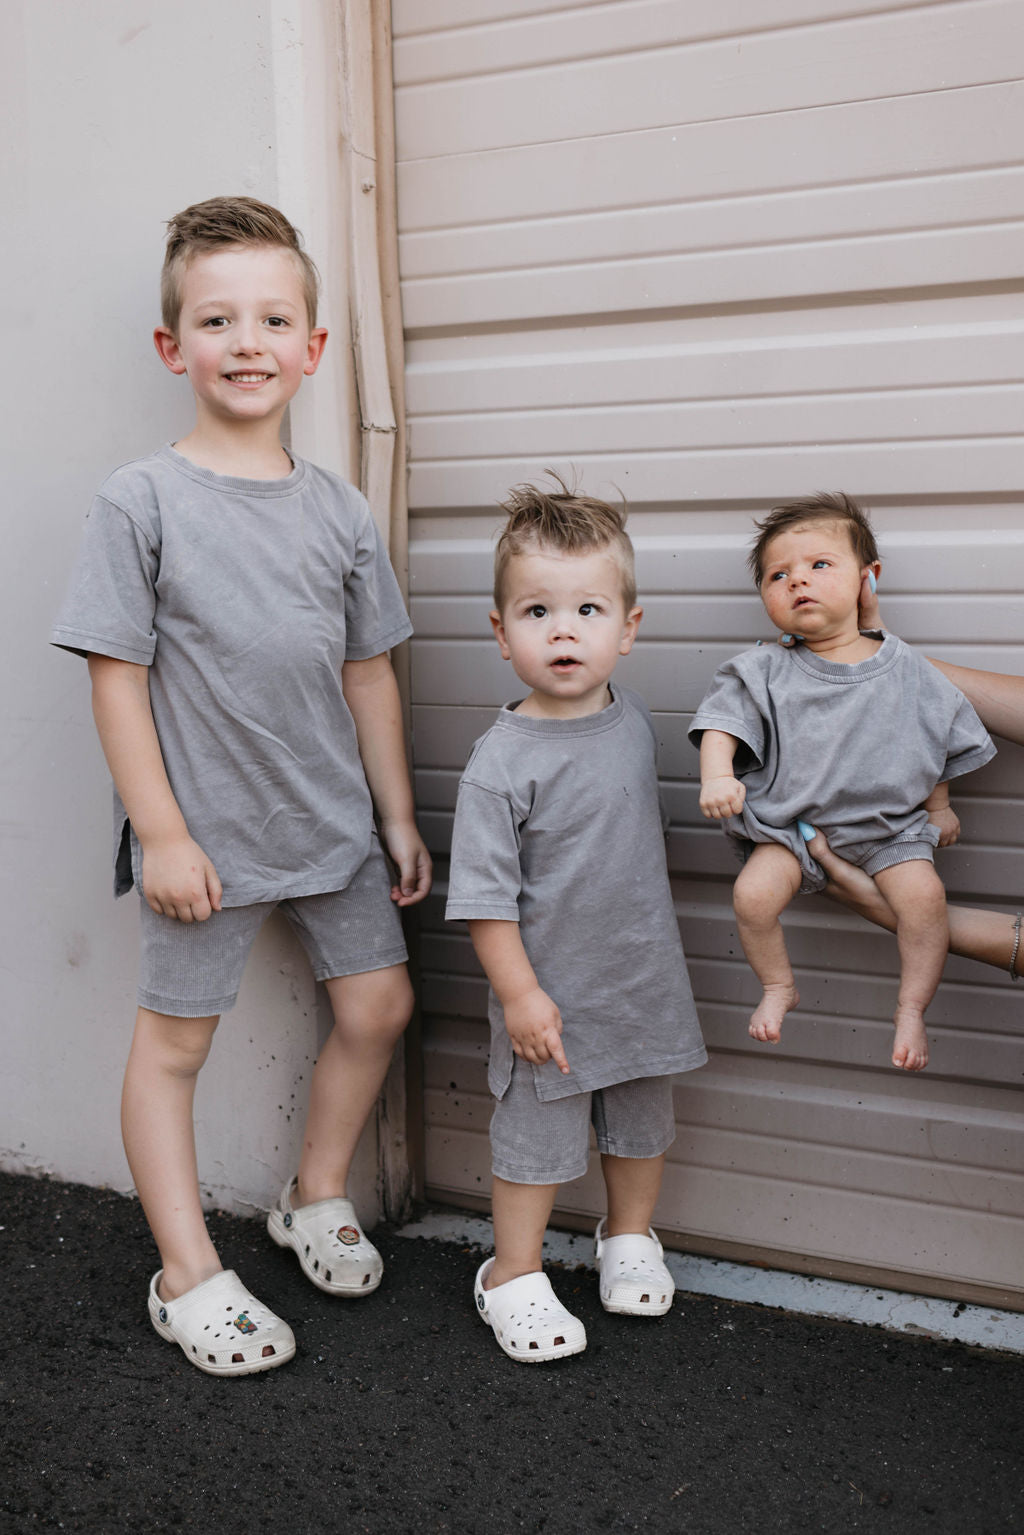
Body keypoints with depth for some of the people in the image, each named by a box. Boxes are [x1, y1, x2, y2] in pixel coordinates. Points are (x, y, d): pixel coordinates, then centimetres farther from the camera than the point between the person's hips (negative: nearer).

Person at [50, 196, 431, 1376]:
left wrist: (397, 818, 9)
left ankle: (315, 1199, 34)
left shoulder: (336, 508, 3)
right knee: (174, 1041, 6)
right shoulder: (140, 500, -10)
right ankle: (188, 1279, 22)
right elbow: (117, 678, -11)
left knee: (378, 1004, 11)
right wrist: (162, 832, -14)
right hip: (205, 833, -4)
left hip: (331, 821, 5)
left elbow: (369, 672, 8)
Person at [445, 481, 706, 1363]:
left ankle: (630, 1239, 46)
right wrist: (519, 992, -18)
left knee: (643, 1123, 22)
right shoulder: (503, 762, -22)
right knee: (539, 1137, 10)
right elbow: (485, 894, -18)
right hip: (552, 991, -6)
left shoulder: (634, 720, -2)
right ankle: (514, 1275, 31)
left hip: (645, 977, 6)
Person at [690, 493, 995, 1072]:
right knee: (754, 893, -21)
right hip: (792, 822, 0)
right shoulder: (766, 672, -3)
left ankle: (912, 1008, -1)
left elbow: (941, 741, 12)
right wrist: (717, 775, -27)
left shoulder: (905, 670, 0)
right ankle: (779, 987, 8)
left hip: (888, 824, 0)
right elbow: (723, 720, -9)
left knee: (922, 891, -23)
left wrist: (938, 807, 14)